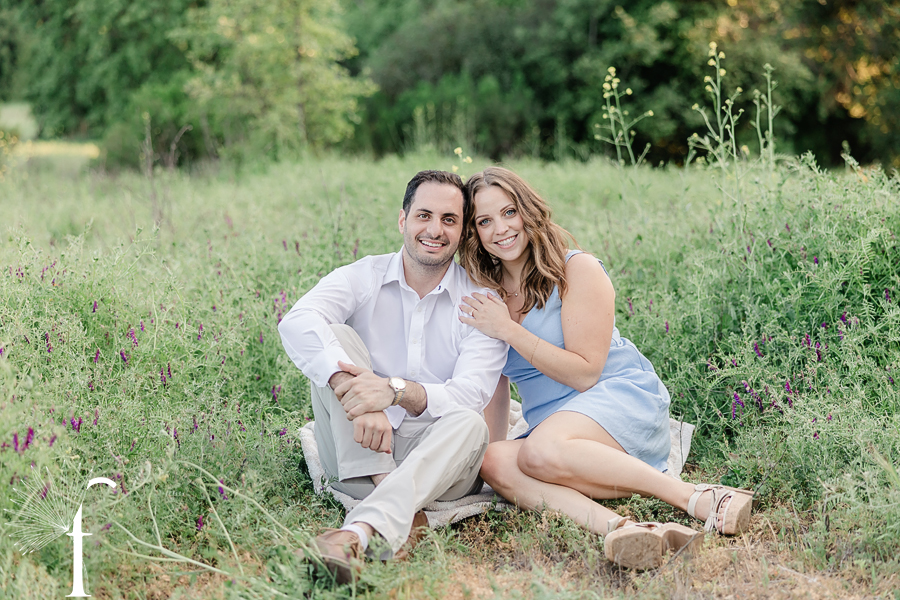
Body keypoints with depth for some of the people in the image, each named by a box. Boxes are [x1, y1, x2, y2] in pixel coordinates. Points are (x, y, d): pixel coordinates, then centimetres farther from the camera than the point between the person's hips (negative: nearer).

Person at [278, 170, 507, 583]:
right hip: (357, 455, 1)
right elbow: (297, 323, -23)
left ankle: (360, 531, -54)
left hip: (433, 456, -1)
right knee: (337, 337, -19)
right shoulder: (361, 278, 0)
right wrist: (356, 396, -40)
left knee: (469, 425, -33)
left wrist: (397, 389, -35)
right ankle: (392, 496, -32)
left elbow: (469, 397, -15)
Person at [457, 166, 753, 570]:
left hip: (623, 399, -5)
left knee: (543, 451, -37)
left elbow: (584, 373, -11)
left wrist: (508, 330, -13)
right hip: (551, 425, 6)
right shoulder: (484, 297, 12)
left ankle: (697, 497, -29)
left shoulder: (577, 270, -6)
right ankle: (617, 527, -46)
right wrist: (489, 441, -3)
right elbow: (495, 396, 15)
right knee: (494, 463, -28)